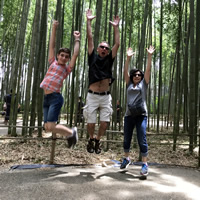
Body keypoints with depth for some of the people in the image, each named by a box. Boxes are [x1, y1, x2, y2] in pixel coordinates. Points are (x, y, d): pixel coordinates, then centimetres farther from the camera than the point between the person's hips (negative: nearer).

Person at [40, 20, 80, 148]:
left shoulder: (67, 68, 5)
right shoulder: (52, 63, 15)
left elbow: (76, 54, 4)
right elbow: (52, 45, 16)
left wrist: (77, 39, 12)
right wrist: (54, 29, 14)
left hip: (56, 97, -5)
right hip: (46, 98, 5)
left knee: (50, 127, -12)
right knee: (47, 127, 4)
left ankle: (71, 132, 12)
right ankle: (69, 133, 26)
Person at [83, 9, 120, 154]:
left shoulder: (109, 60, 10)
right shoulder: (93, 57, 6)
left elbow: (117, 44, 5)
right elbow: (90, 38, 3)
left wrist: (116, 27, 5)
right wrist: (89, 21, 2)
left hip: (106, 97, 2)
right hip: (92, 96, -2)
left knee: (105, 123, 0)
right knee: (90, 123, 2)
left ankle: (98, 141, 27)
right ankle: (91, 139, 32)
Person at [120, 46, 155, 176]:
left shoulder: (144, 84, 10)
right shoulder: (129, 84, 14)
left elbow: (148, 70, 2)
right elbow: (126, 71, 7)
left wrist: (150, 56, -4)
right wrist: (128, 58, 0)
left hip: (141, 114, -3)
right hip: (129, 114, 3)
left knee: (142, 140, -6)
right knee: (127, 139, 12)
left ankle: (145, 164, 3)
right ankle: (126, 159, 32)